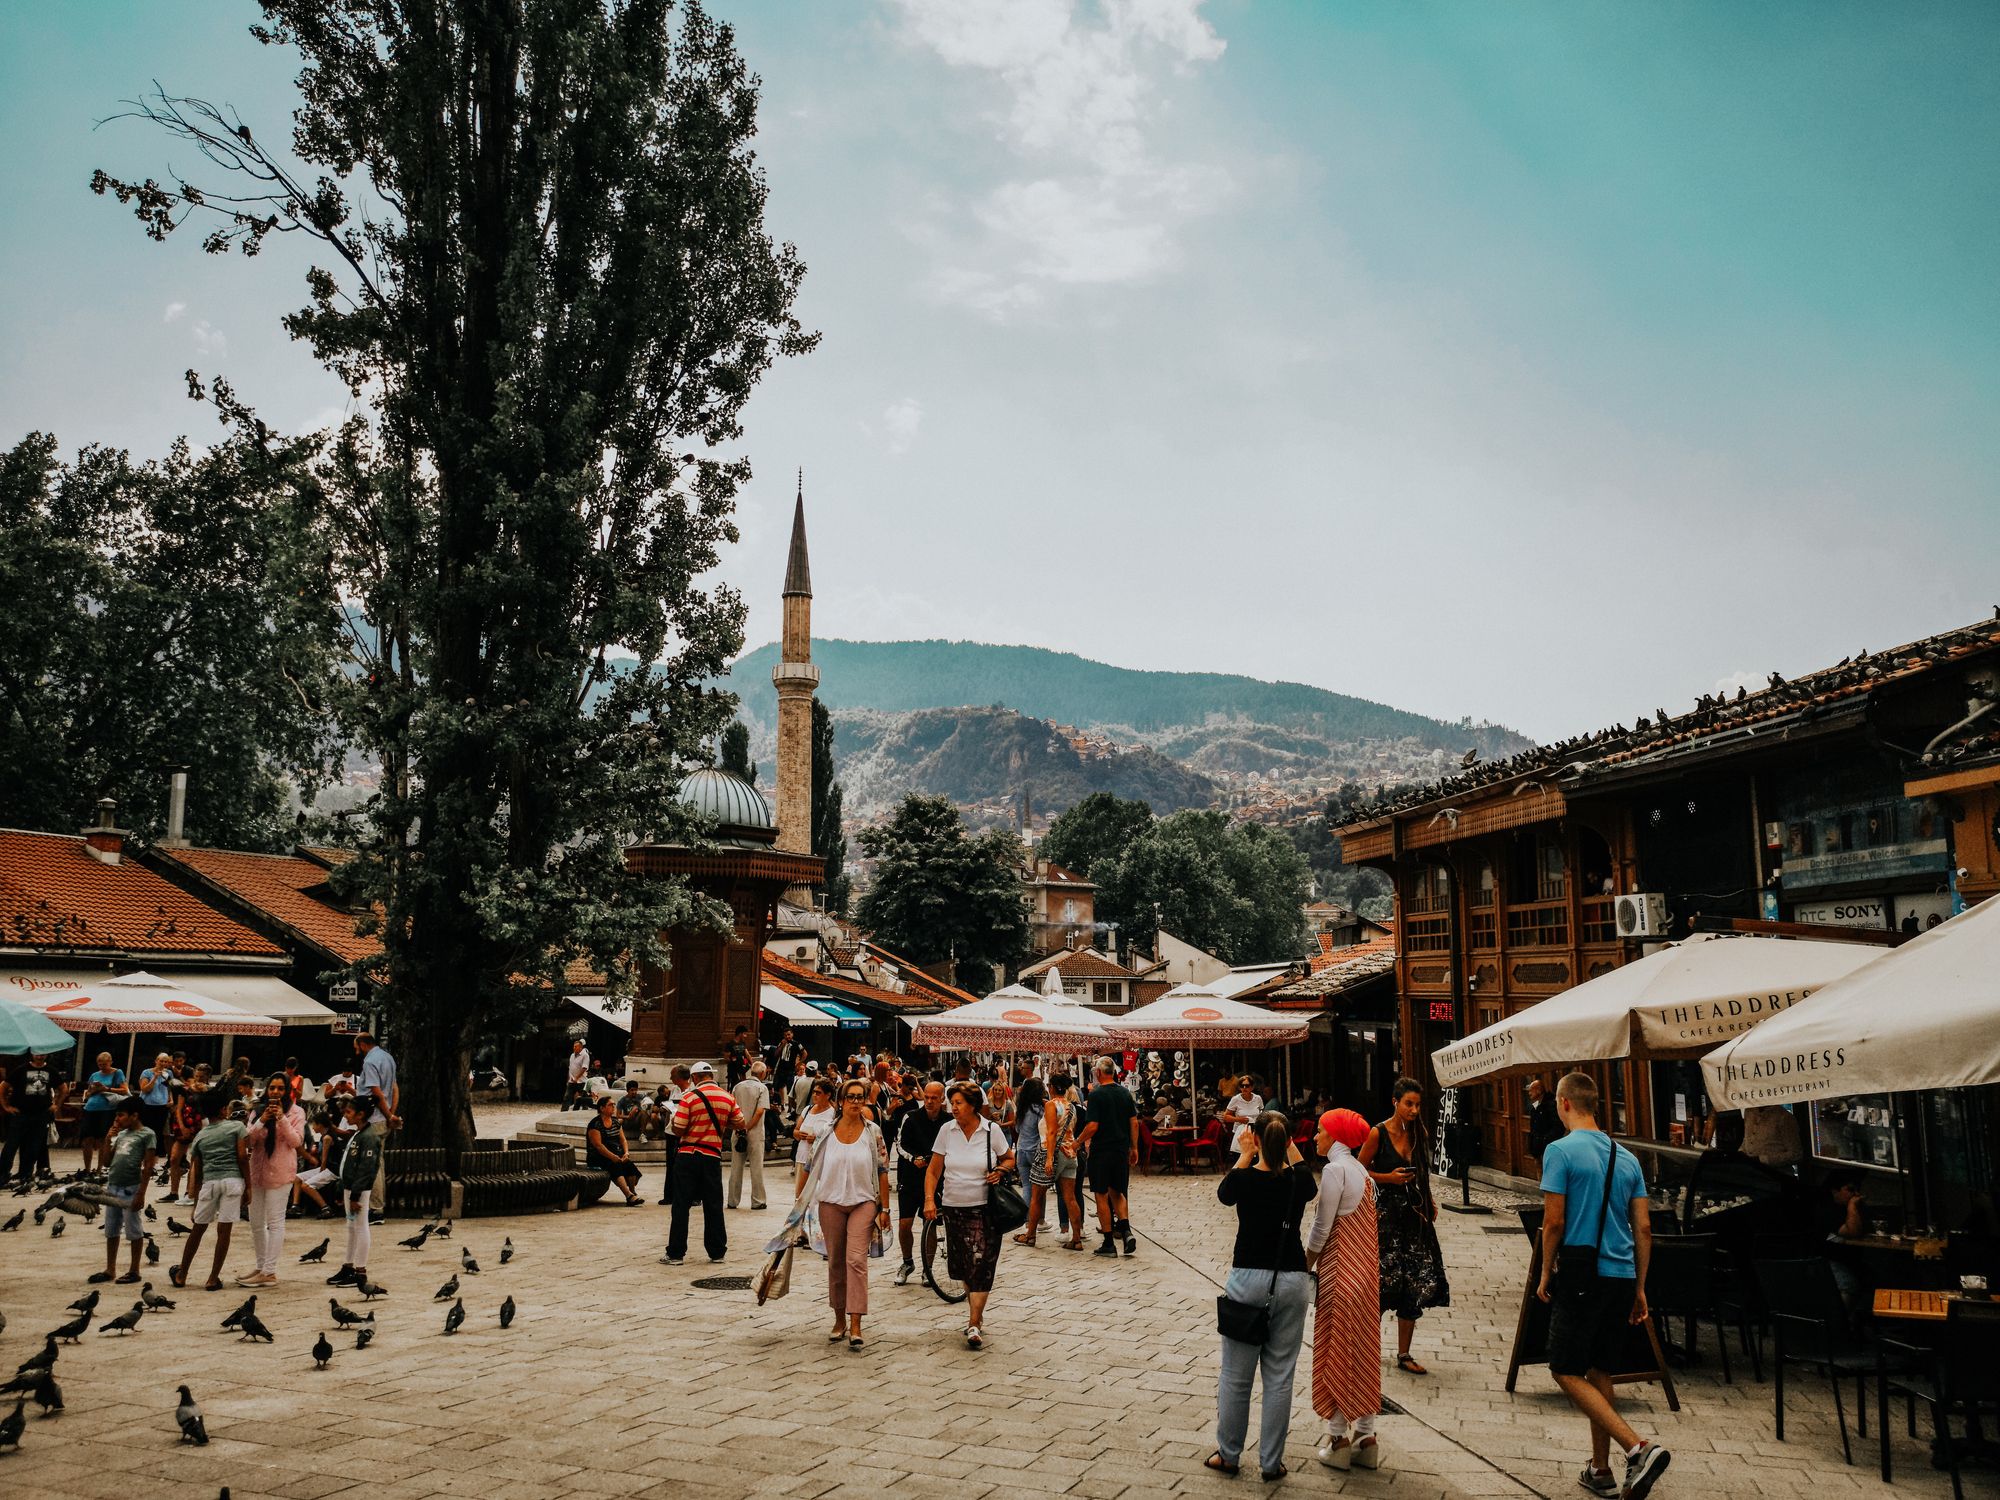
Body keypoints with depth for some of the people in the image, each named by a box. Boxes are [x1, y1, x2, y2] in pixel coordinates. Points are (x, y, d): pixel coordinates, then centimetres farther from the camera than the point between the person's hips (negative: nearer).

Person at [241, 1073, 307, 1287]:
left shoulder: (295, 1112, -1)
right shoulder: (258, 1110, 10)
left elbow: (296, 1141, -10)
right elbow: (248, 1141, 2)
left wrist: (281, 1118, -18)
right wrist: (262, 1121, -14)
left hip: (280, 1172, -5)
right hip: (257, 1170, 5)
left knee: (275, 1222, -5)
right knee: (256, 1223, 12)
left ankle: (269, 1272, -4)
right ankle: (261, 1266, 24)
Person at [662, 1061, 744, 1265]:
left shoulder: (689, 1098, -10)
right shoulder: (727, 1099, 2)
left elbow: (678, 1130, -11)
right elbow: (740, 1124, 8)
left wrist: (674, 1118, 9)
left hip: (688, 1155, -3)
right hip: (712, 1157, 3)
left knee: (681, 1205, 4)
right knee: (713, 1206, 10)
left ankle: (676, 1253, 5)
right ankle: (717, 1251, 15)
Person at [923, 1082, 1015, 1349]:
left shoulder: (991, 1130, -4)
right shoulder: (946, 1130, 0)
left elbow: (1009, 1159, 10)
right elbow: (933, 1170, 4)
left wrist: (1000, 1171, -11)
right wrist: (929, 1199, -8)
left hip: (984, 1209, -3)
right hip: (953, 1207, 3)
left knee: (981, 1264, -8)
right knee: (961, 1265, 10)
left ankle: (974, 1325, -6)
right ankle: (974, 1304, 34)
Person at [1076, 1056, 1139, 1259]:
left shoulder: (1096, 1095, -13)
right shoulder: (1125, 1094, 5)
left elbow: (1092, 1126, -18)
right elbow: (1134, 1122, 6)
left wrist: (1078, 1143, -5)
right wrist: (1134, 1148, 13)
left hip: (1101, 1151, -5)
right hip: (1121, 1149, 6)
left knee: (1102, 1196, 3)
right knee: (1117, 1193, 17)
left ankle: (1109, 1244, 3)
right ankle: (1126, 1230, -5)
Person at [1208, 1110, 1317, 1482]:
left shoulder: (1243, 1179, -10)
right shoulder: (1299, 1180, -5)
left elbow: (1223, 1194, 14)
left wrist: (1244, 1156, 18)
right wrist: (1291, 1150, 22)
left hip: (1248, 1280, -2)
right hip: (1292, 1280, 2)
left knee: (1235, 1374, 10)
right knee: (1279, 1376, 9)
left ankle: (1228, 1455, 21)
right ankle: (1271, 1462, 14)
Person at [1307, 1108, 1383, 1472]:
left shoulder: (1335, 1169, -16)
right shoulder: (1361, 1171, 10)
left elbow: (1322, 1228, -15)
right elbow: (1359, 1225, 11)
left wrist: (1304, 1266, -3)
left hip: (1340, 1272, -8)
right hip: (1366, 1268, 8)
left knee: (1337, 1352, 2)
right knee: (1364, 1352, 12)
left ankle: (1338, 1439, 10)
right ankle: (1365, 1437, 18)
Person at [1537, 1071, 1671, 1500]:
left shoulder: (1561, 1151, -9)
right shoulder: (1626, 1158, 10)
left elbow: (1554, 1222, -12)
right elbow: (1644, 1229, 10)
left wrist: (1545, 1275, 0)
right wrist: (1639, 1288, 17)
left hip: (1581, 1276, -7)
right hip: (1622, 1277, 7)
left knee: (1567, 1372, -1)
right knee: (1599, 1374, 15)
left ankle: (1638, 1448, -15)